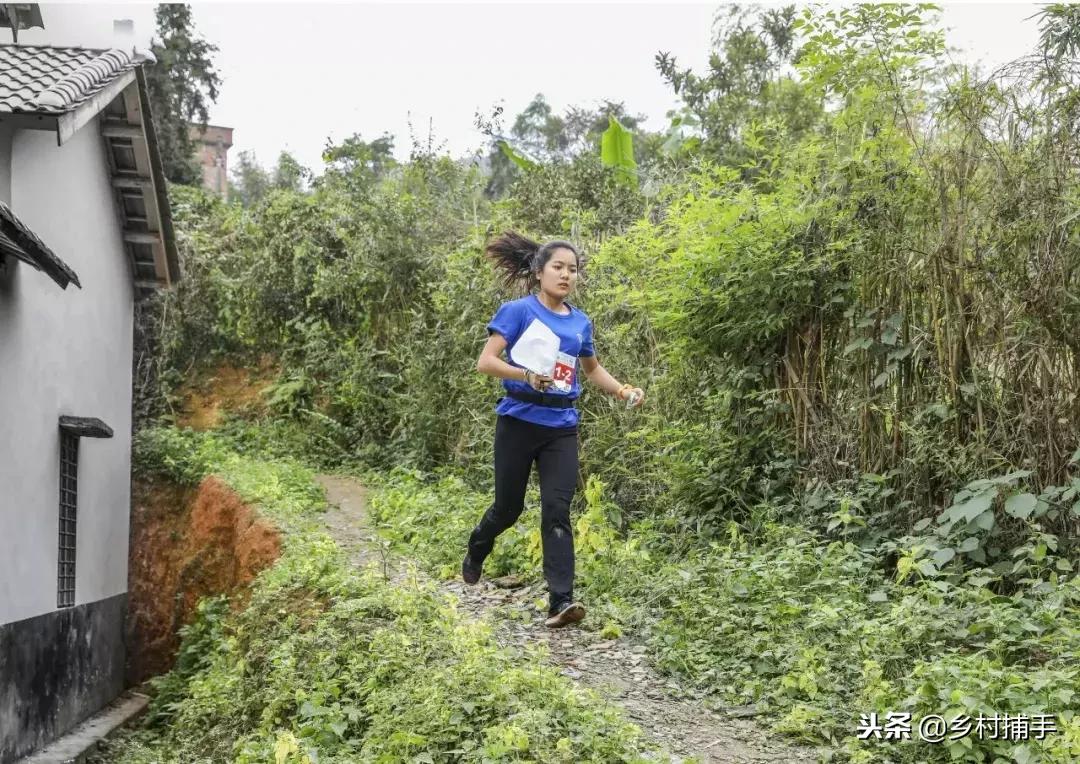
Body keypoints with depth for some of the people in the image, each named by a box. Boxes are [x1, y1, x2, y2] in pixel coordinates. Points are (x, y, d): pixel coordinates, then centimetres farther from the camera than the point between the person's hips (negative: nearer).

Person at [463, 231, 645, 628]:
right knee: (509, 507, 9)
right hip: (519, 421, -3)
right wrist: (528, 376, -28)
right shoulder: (518, 311, -6)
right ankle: (476, 551, 41)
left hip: (561, 427, 3)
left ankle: (560, 602, -10)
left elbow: (592, 368, 25)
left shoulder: (580, 322, 9)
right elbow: (485, 361, -12)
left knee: (557, 510, -7)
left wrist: (624, 391, 9)